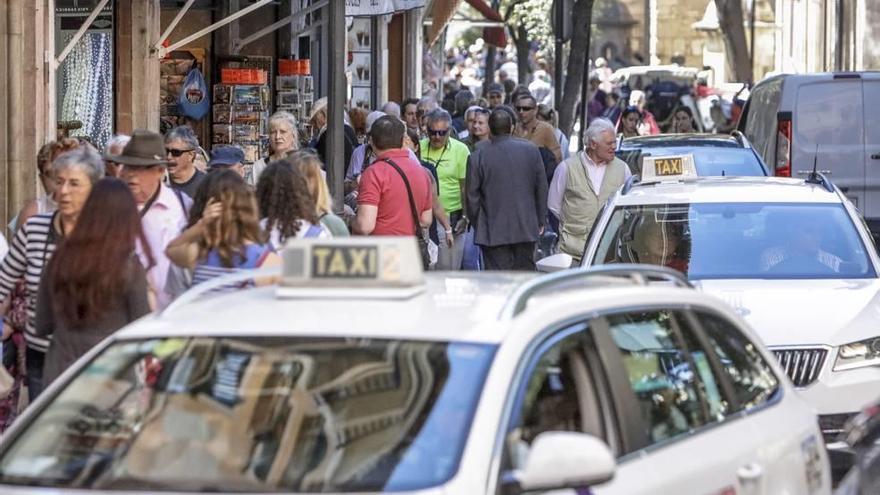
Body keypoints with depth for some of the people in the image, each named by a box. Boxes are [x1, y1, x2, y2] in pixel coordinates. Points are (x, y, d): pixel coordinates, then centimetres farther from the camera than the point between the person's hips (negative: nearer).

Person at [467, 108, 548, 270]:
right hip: (526, 229, 3)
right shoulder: (531, 150, -1)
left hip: (493, 232, -3)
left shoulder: (478, 157, -8)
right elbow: (542, 189, 4)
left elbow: (472, 196, -5)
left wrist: (476, 223, 9)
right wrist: (540, 221, 13)